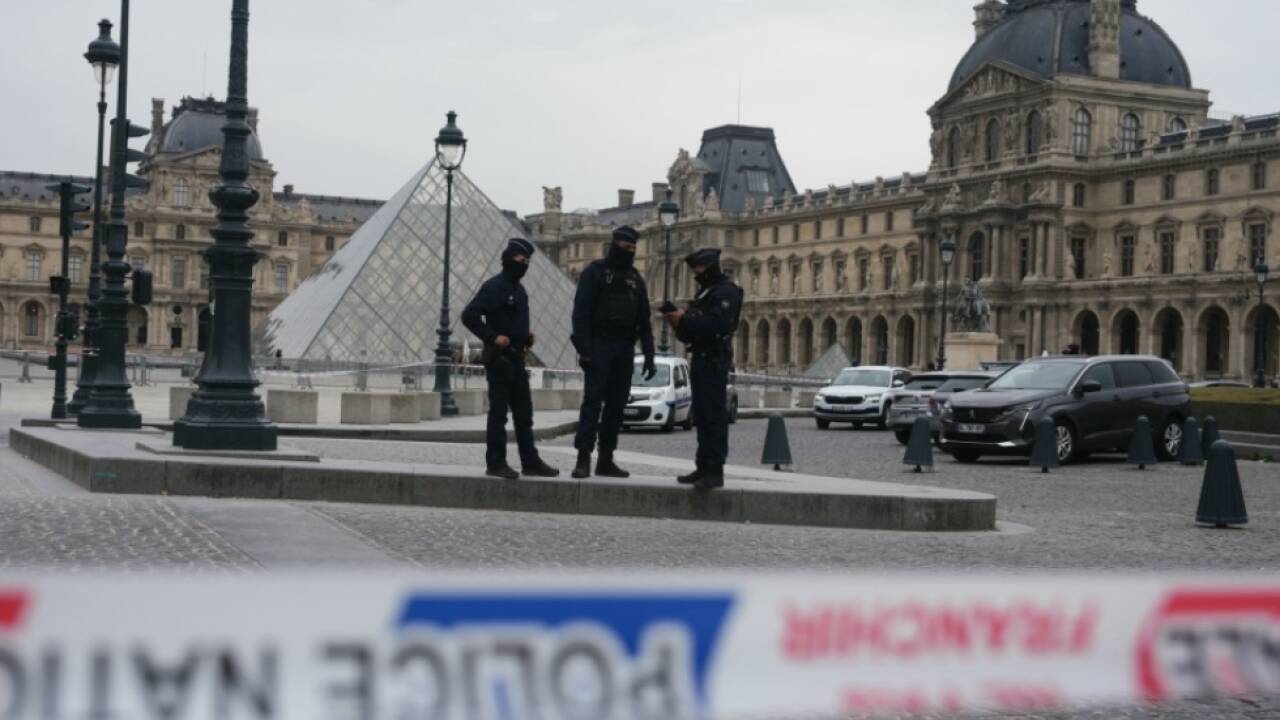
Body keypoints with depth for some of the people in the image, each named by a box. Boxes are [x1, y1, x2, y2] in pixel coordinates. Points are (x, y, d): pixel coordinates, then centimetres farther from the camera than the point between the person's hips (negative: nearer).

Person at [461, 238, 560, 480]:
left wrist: (526, 337, 13)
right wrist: (493, 337, -19)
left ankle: (530, 462, 15)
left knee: (524, 413, 10)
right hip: (499, 358, -9)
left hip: (516, 358, 9)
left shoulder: (519, 290, 16)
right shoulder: (494, 287, -11)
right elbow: (469, 315, -18)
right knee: (498, 412, -4)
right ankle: (496, 464, 1)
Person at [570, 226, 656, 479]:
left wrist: (649, 356, 8)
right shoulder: (595, 272, -1)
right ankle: (583, 458, -13)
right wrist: (584, 350, -17)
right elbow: (581, 313, -8)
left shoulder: (636, 279, 16)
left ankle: (606, 460, 9)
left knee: (616, 405, 4)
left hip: (625, 350, 5)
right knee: (593, 401, -11)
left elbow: (644, 321, 15)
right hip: (600, 347, -5)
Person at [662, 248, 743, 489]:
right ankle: (704, 468, 15)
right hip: (701, 359, 10)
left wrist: (685, 319, -18)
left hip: (714, 361, -10)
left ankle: (715, 471, -13)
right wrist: (678, 323, 2)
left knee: (714, 415, -11)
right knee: (702, 416, 10)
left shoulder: (727, 291, -9)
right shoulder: (704, 292, 21)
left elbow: (717, 323, -23)